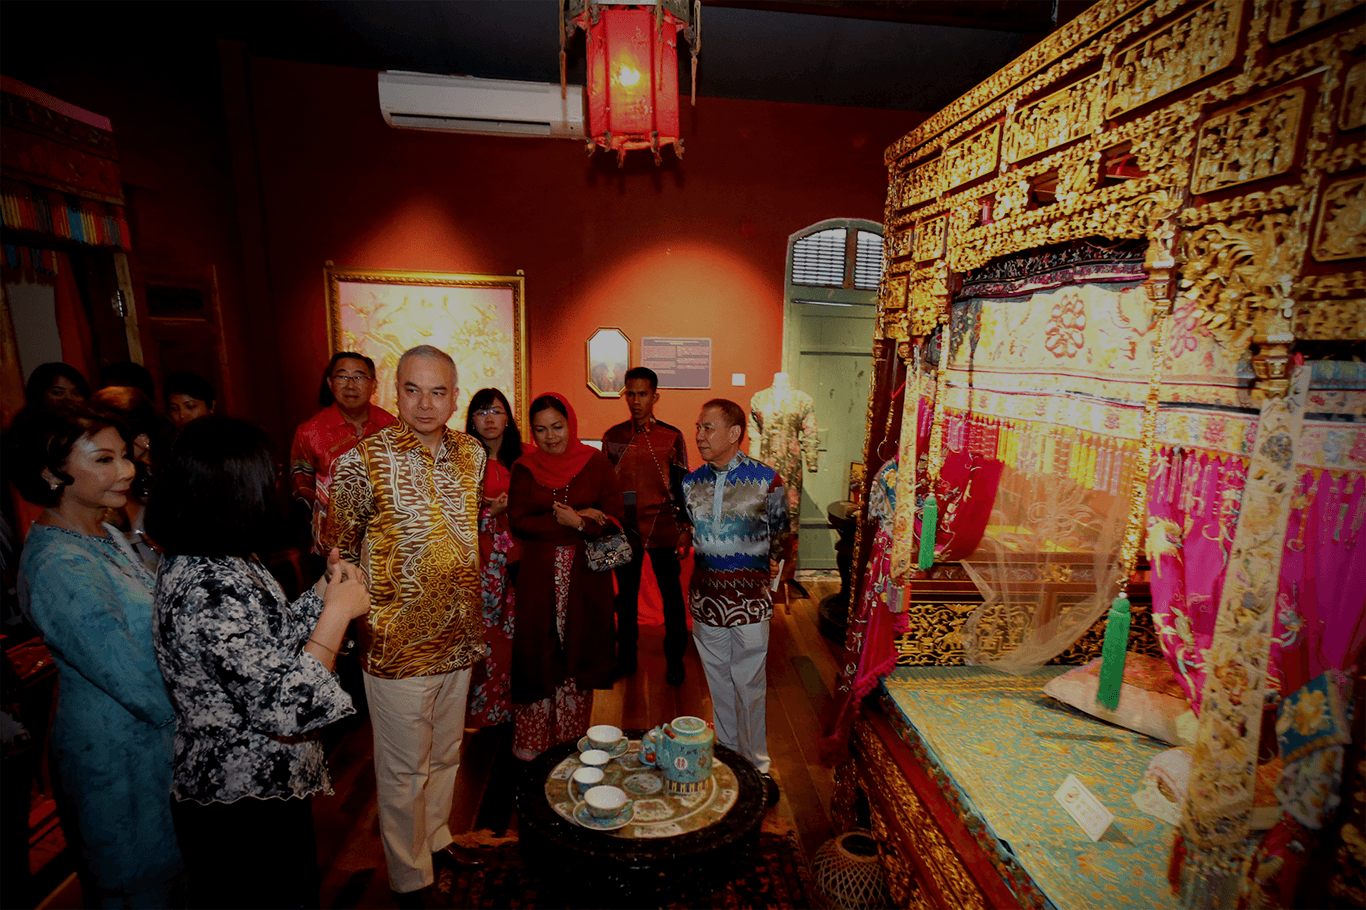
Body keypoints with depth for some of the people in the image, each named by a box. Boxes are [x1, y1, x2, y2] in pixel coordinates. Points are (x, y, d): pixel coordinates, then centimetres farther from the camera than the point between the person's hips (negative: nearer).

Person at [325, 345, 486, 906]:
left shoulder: (471, 454, 0)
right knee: (404, 771, 14)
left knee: (445, 755, 24)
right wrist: (361, 615, -5)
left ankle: (438, 839, 48)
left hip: (458, 640, 5)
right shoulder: (362, 461, -16)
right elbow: (339, 552, -6)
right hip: (397, 647, -5)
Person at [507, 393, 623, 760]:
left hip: (585, 578, 0)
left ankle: (572, 742, 25)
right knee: (539, 657, 5)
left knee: (578, 657, 7)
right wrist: (575, 521, -14)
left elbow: (615, 520, -5)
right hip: (539, 579, 1)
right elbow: (518, 521, -7)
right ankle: (532, 742, 24)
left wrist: (573, 521, -18)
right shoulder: (524, 468, 3)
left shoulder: (596, 464, 0)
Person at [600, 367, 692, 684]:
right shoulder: (612, 437, 4)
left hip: (663, 530, -2)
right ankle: (626, 656, 31)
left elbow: (683, 487, 2)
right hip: (625, 530, 2)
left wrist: (685, 529, -2)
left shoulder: (672, 437, -2)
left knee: (671, 595, 8)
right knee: (626, 595, 13)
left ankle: (674, 660, 25)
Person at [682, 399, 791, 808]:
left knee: (749, 684, 7)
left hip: (749, 595, -4)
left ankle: (757, 766, 26)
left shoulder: (766, 479, -9)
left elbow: (781, 532, 3)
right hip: (706, 593, 4)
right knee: (718, 681, 16)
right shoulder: (692, 482, 1)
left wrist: (770, 565, -2)